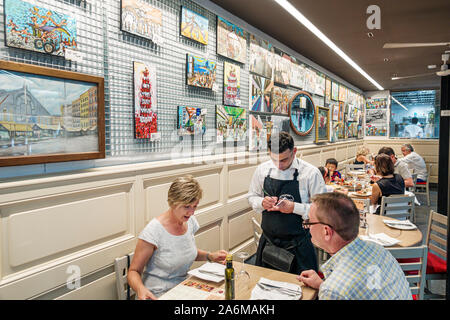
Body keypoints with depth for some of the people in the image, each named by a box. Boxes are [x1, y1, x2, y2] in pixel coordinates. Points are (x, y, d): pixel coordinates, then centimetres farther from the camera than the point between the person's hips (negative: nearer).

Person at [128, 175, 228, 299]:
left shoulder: (190, 221, -2)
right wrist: (140, 289, -32)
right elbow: (134, 271, -12)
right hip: (158, 295, -6)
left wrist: (210, 256, 1)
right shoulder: (153, 232, -21)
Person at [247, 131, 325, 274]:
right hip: (268, 241, 4)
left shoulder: (311, 173, -12)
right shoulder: (262, 169, -1)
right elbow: (252, 197, 11)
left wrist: (294, 207, -21)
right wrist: (262, 203, -10)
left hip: (297, 245, -3)